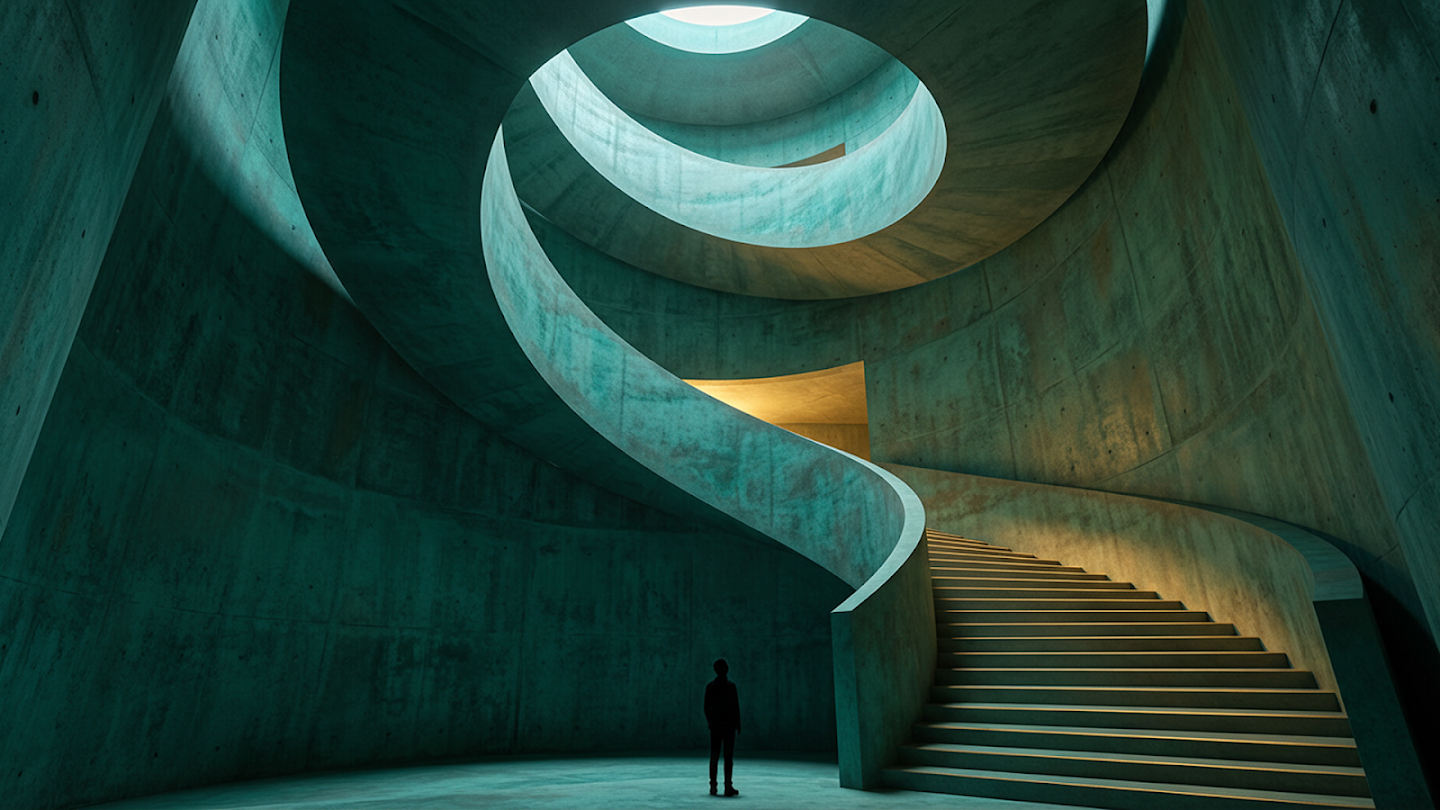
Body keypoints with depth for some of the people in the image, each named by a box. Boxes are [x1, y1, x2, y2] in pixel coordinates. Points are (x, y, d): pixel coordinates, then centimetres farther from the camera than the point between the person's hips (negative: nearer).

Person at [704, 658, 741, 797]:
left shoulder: (710, 686, 1)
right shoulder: (731, 686, -9)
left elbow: (706, 707, 4)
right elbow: (735, 707, -8)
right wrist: (738, 723, 2)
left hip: (715, 725, 3)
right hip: (729, 724, -3)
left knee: (714, 756, 9)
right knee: (728, 756, 1)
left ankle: (713, 786, 10)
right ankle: (728, 786, 1)